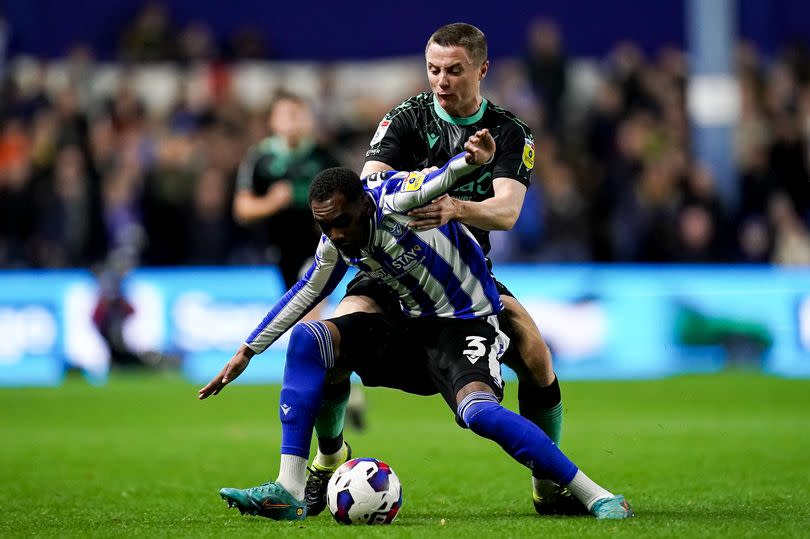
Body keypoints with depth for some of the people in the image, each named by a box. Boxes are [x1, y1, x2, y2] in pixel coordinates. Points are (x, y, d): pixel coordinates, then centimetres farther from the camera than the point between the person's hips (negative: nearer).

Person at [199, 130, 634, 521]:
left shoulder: (396, 197, -21)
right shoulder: (335, 246, 1)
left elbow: (440, 180, -43)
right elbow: (302, 296, 18)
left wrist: (472, 159, -67)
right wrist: (246, 352, 22)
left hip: (466, 327, -7)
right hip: (414, 330, 7)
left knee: (478, 411, -36)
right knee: (306, 339, -10)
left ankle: (597, 498, -26)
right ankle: (289, 492, -13)